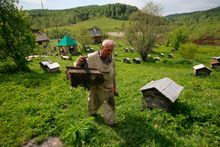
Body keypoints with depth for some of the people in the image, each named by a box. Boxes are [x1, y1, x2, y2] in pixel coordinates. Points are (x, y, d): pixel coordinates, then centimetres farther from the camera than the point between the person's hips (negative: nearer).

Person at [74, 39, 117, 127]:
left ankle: (110, 121, 31)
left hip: (109, 86, 4)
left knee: (110, 103, 12)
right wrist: (79, 61, -42)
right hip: (97, 86, -3)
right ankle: (92, 112, 53)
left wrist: (114, 83, 19)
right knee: (95, 102, 19)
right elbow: (77, 66, -18)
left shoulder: (111, 59, -4)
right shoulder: (92, 57, -21)